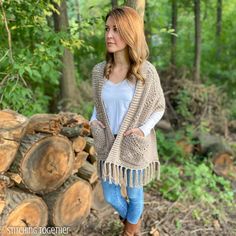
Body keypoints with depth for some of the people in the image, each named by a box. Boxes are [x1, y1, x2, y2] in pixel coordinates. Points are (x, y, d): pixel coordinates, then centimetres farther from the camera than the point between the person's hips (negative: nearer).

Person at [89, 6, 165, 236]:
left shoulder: (146, 72, -16)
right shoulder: (99, 71, -5)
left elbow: (159, 107, -4)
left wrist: (144, 130, -18)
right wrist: (93, 121, -7)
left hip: (135, 145, -3)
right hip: (107, 144, 4)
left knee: (134, 193, 18)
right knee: (110, 196, 17)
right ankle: (129, 217, 52)